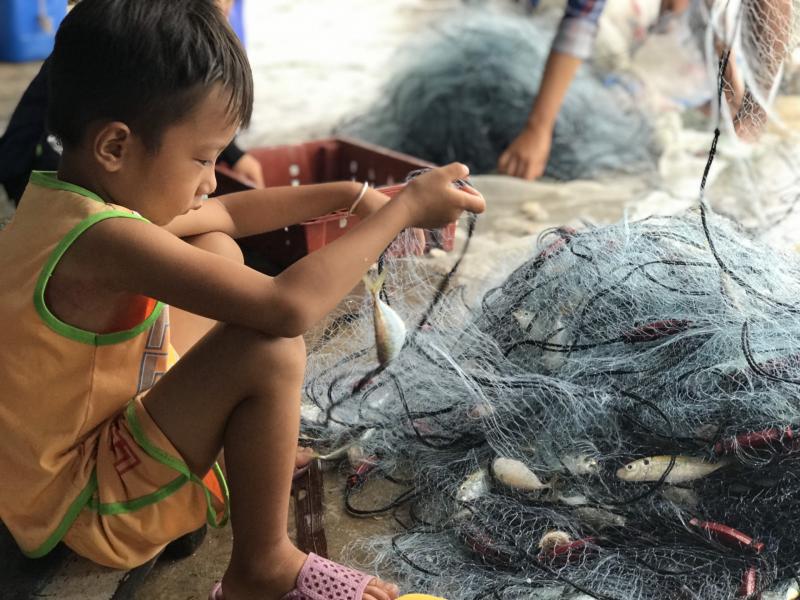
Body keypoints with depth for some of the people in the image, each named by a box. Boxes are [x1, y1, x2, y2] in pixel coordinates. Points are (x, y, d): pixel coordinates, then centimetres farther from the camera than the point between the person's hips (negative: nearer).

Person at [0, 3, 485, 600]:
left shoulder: (70, 195, -2)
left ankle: (250, 447, 21)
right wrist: (404, 207, -27)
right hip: (88, 507, -10)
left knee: (217, 250, 14)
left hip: (92, 435, 10)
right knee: (269, 347, -31)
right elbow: (287, 306, -39)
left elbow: (226, 214, 10)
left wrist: (351, 195, 4)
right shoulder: (105, 241, -33)